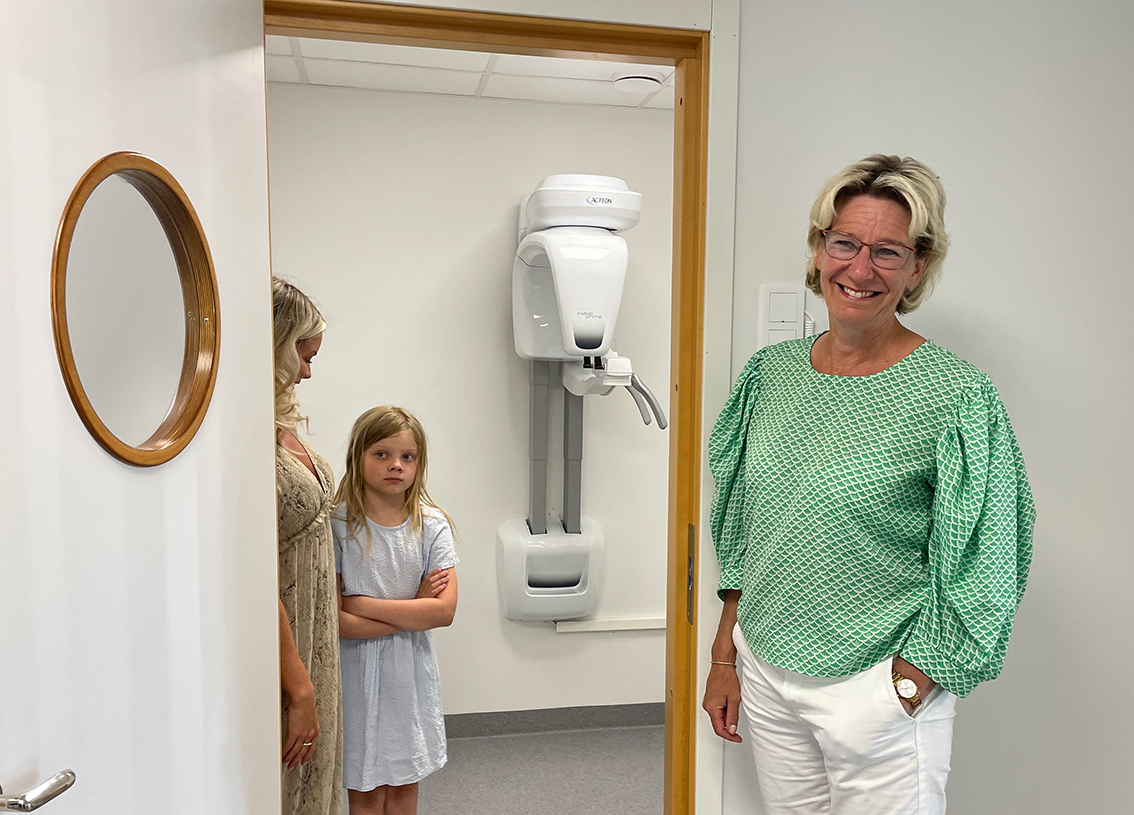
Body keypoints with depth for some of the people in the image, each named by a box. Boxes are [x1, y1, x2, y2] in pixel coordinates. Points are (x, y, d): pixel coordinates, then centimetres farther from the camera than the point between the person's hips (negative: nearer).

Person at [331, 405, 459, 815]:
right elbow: (333, 620, -18)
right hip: (358, 671, -2)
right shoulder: (337, 525, -12)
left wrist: (362, 604, -18)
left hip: (411, 671, 2)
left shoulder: (432, 525, -5)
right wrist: (413, 610, -16)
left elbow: (444, 611, -14)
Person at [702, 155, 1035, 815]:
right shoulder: (771, 371, 0)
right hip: (763, 671, 5)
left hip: (876, 690, -4)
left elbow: (980, 579, -10)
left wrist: (905, 693, -12)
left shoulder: (958, 399, -15)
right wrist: (726, 654, 8)